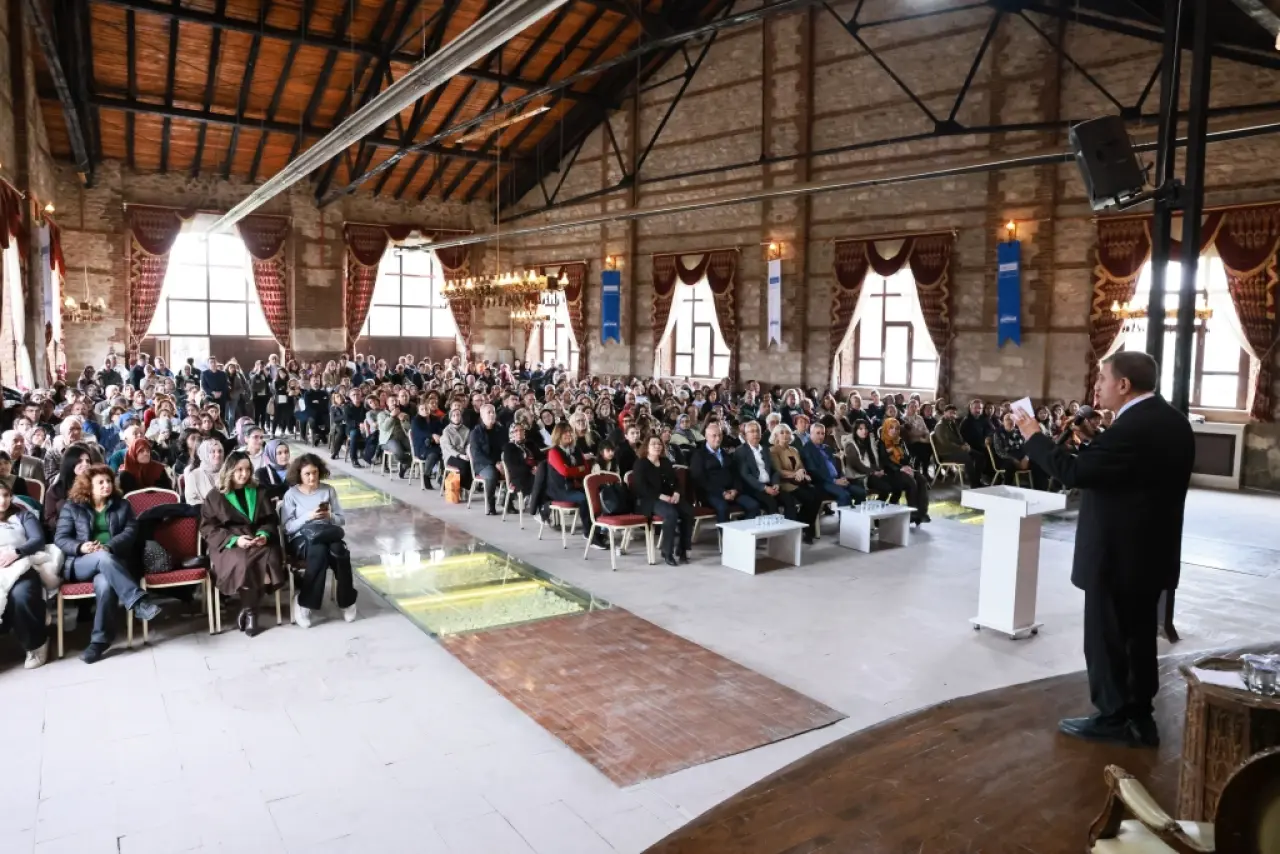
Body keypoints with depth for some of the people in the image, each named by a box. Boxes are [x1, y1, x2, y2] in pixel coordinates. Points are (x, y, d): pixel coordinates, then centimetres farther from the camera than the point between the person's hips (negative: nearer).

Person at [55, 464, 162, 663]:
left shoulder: (122, 505, 14)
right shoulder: (72, 506, 12)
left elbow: (130, 532, 2)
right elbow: (60, 538, 5)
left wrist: (108, 546, -17)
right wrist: (80, 547, -16)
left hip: (115, 562, 0)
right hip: (79, 564, 0)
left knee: (104, 584, -36)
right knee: (103, 558, -38)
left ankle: (100, 640, -30)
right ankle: (138, 601, -45)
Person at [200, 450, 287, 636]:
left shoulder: (258, 492, 17)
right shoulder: (215, 495, 6)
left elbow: (269, 520, 14)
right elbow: (208, 528, -1)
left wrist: (264, 535, -9)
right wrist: (234, 539, -16)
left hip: (257, 541, 3)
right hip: (228, 545, -3)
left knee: (271, 558, -31)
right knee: (244, 562, -36)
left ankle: (247, 609, -16)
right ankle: (251, 610, -16)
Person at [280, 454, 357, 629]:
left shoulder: (328, 490, 9)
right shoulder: (291, 494, 3)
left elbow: (342, 520, 9)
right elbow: (287, 527, -4)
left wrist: (329, 516, -11)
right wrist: (308, 517, -17)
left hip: (328, 535, 2)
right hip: (302, 538, -2)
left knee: (337, 549, -35)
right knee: (319, 552, -38)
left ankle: (346, 600, -17)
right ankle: (304, 603, -23)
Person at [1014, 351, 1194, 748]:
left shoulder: (1131, 428, -24)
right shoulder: (1174, 421, 7)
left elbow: (1073, 472, -25)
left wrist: (1034, 436, -15)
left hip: (1117, 553, -9)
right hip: (1152, 551, 9)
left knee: (1105, 637, 4)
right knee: (1138, 637, 17)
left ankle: (1112, 718, 14)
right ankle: (1138, 717, 26)